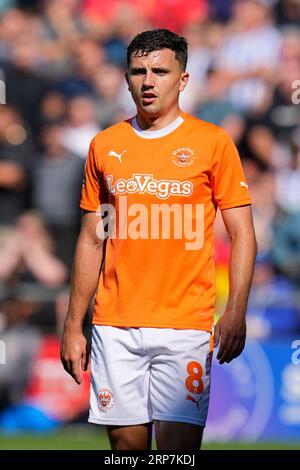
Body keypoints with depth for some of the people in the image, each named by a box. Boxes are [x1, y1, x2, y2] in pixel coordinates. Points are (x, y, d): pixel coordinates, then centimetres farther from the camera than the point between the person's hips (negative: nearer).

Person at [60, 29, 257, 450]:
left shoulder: (212, 142, 0)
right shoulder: (105, 146, 10)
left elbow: (242, 235, -1)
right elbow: (92, 240, 15)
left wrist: (236, 313, -14)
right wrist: (73, 326, 11)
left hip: (185, 325, -3)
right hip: (115, 326, 3)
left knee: (177, 445, -8)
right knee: (127, 442, 5)